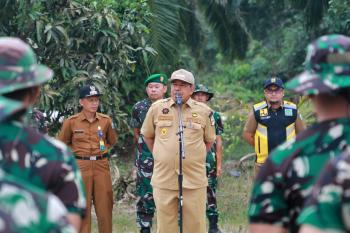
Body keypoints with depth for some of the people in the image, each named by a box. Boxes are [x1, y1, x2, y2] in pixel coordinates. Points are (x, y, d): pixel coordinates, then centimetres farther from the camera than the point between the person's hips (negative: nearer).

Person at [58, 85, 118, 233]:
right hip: (81, 167, -2)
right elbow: (62, 144, 11)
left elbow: (112, 141, 20)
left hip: (101, 166, 2)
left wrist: (99, 149, 10)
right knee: (82, 207, 0)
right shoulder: (71, 122, -3)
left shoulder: (106, 120, 3)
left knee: (105, 205, 3)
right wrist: (78, 151, 6)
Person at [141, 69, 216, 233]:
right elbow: (147, 135, 18)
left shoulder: (204, 111, 3)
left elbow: (209, 140, 16)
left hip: (194, 179, -1)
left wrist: (195, 158, 12)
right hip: (164, 179, 1)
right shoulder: (157, 108, 5)